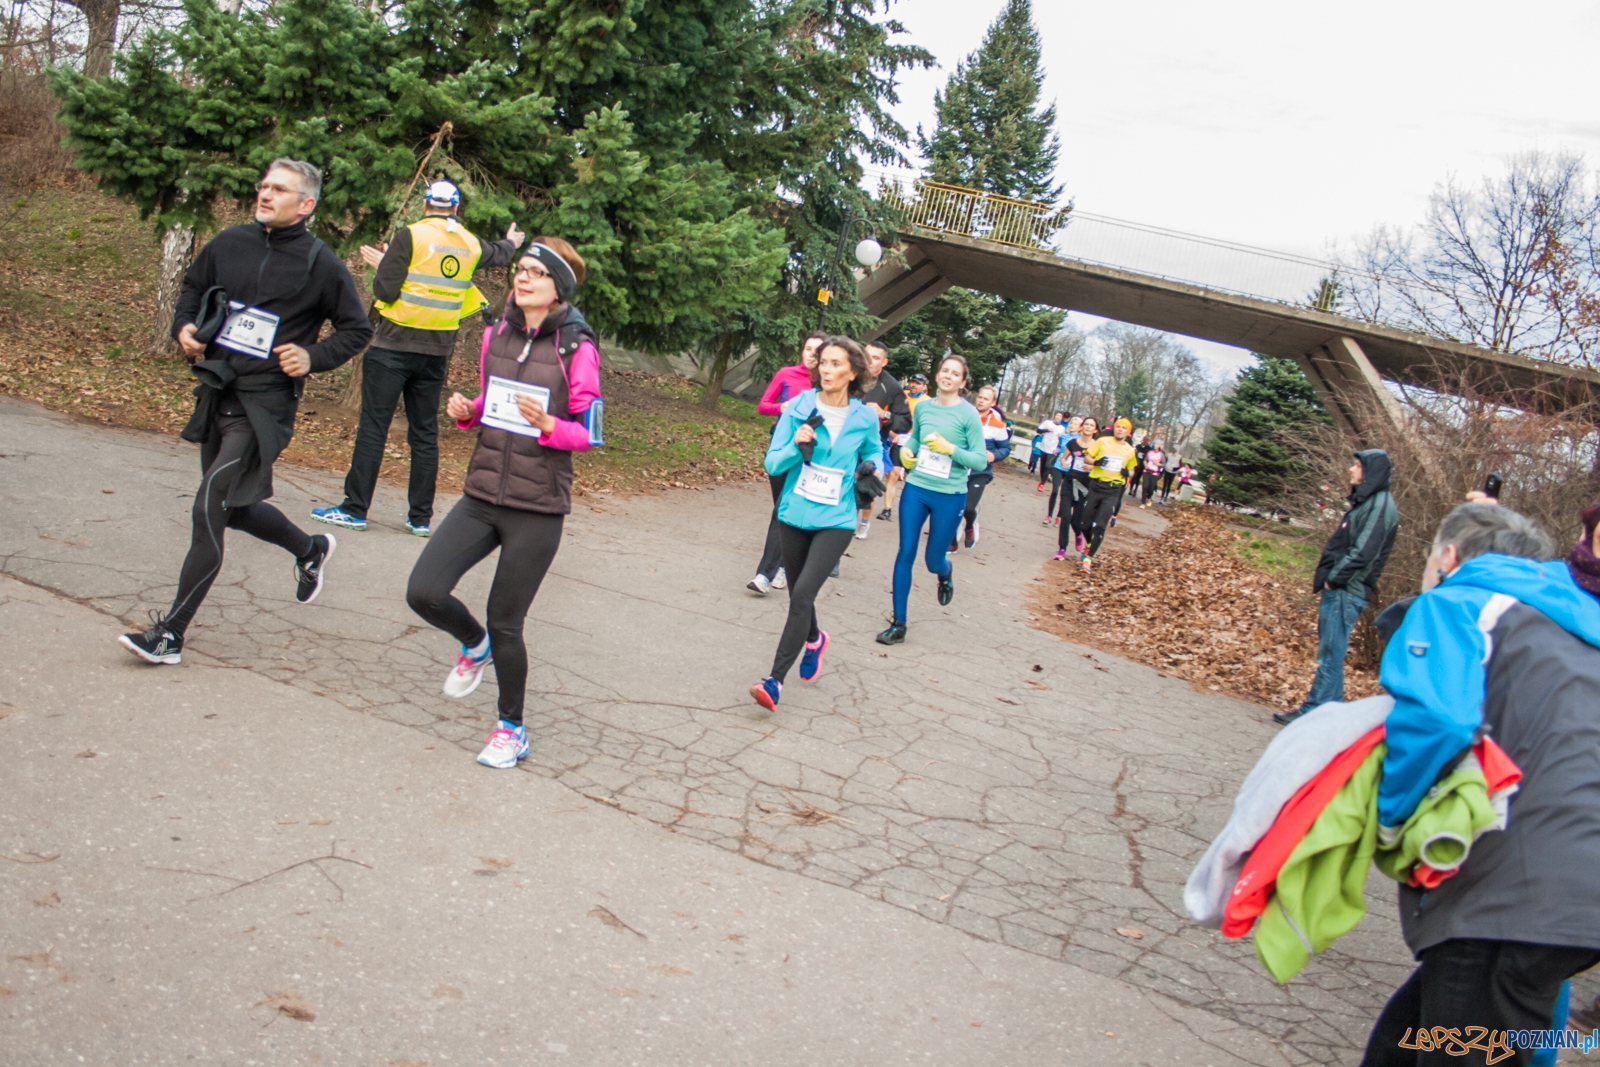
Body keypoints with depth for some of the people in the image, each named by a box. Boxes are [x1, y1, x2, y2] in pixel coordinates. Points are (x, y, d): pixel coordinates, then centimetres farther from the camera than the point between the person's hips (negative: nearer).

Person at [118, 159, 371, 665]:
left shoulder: (320, 263, -7)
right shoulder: (230, 243, 6)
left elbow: (357, 329, 2)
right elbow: (193, 287, 22)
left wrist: (313, 357, -13)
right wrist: (184, 326, 3)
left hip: (265, 404, -7)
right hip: (216, 393, 7)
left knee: (207, 512, -12)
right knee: (233, 508, 19)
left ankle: (171, 632, -4)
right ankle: (310, 549, 46)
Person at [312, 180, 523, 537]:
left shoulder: (411, 236, -8)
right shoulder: (470, 244, 8)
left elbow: (385, 290, -12)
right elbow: (498, 255, 32)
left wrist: (383, 264, 9)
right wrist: (511, 243, 54)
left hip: (395, 346, -4)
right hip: (438, 351, 5)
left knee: (373, 427, -1)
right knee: (425, 433, 10)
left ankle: (354, 509, 0)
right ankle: (421, 518, 12)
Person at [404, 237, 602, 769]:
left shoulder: (577, 349, -9)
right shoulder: (496, 335, 7)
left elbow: (590, 434, -6)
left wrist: (546, 425, -25)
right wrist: (465, 411, -1)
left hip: (538, 509, -5)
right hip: (482, 495, 5)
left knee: (505, 623, 3)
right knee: (424, 592, -8)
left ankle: (512, 729, 27)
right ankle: (475, 645, 28)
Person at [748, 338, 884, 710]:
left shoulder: (866, 418, -3)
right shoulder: (799, 407, -5)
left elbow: (875, 452, 18)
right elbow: (773, 464, -5)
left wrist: (872, 469, -4)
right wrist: (796, 446, -24)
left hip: (835, 521, -2)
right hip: (794, 515, 2)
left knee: (803, 593, -18)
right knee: (798, 594, 17)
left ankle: (775, 681, -15)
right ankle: (814, 640, 51)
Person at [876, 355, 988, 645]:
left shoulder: (968, 414, -9)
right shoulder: (922, 407, 3)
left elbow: (981, 460, -10)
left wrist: (950, 448, -23)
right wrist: (906, 450, 0)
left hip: (949, 495, -3)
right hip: (916, 489, 3)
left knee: (933, 560, 8)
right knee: (905, 554, 0)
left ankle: (945, 573, 48)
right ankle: (898, 624, 9)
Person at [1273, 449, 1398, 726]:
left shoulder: (1381, 505, -13)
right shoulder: (1365, 501, 17)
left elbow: (1363, 552, -21)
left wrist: (1334, 578, -13)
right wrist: (1323, 575, 11)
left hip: (1347, 593, -10)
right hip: (1337, 589, 10)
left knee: (1330, 656, -5)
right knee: (1327, 654, 13)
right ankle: (1311, 710, 20)